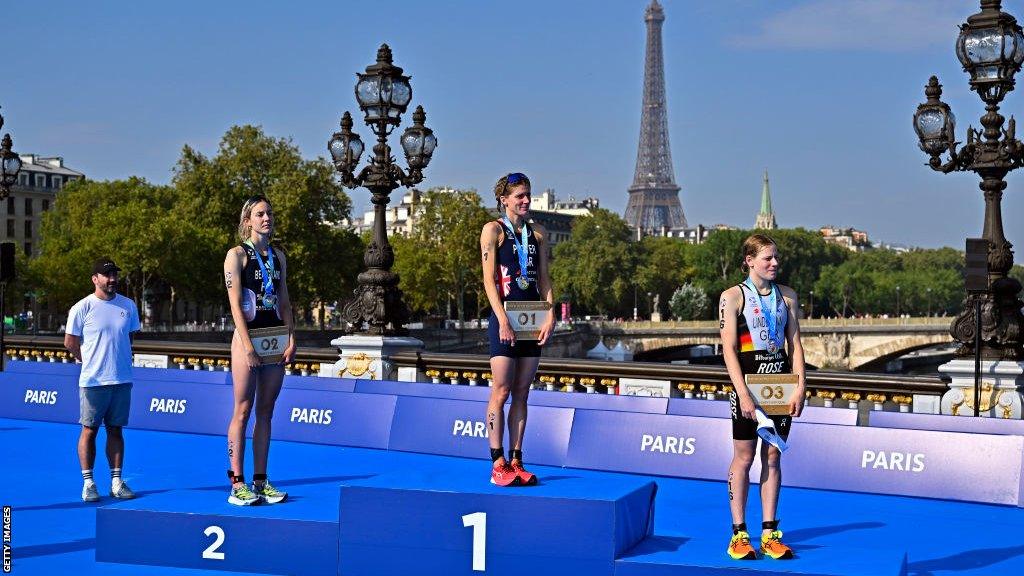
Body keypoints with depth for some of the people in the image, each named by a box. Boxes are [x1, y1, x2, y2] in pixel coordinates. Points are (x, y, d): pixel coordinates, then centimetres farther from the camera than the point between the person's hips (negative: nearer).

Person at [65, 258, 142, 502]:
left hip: (122, 379, 4)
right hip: (93, 381, -4)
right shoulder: (82, 308, -5)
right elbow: (70, 342, 0)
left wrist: (119, 360, 12)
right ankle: (88, 483, 6)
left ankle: (116, 481, 11)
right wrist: (91, 361, 5)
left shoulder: (128, 306, 8)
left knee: (116, 430, 8)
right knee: (89, 430, 1)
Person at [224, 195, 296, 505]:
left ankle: (261, 480, 10)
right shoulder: (237, 254, -3)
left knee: (266, 412, 7)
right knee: (243, 411, -5)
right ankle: (237, 483, -2)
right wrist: (248, 346, -17)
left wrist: (291, 339, 3)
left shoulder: (278, 256, 14)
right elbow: (235, 304, -10)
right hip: (248, 337, -6)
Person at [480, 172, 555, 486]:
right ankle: (498, 464, -4)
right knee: (501, 391, -7)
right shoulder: (493, 230, 0)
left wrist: (549, 316, -2)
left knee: (522, 393, 6)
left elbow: (544, 278, 12)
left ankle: (516, 461, 9)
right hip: (505, 320, -5)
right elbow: (489, 279, -7)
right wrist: (503, 320, -16)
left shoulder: (538, 235, 15)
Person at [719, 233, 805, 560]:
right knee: (743, 458, 0)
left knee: (773, 458, 6)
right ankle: (739, 534, 7)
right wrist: (743, 393, -17)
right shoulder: (733, 296, -4)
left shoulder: (787, 296, 9)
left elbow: (795, 345, 8)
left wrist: (799, 389, -2)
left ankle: (770, 534, 10)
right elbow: (729, 349, -9)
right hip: (748, 384, -4)